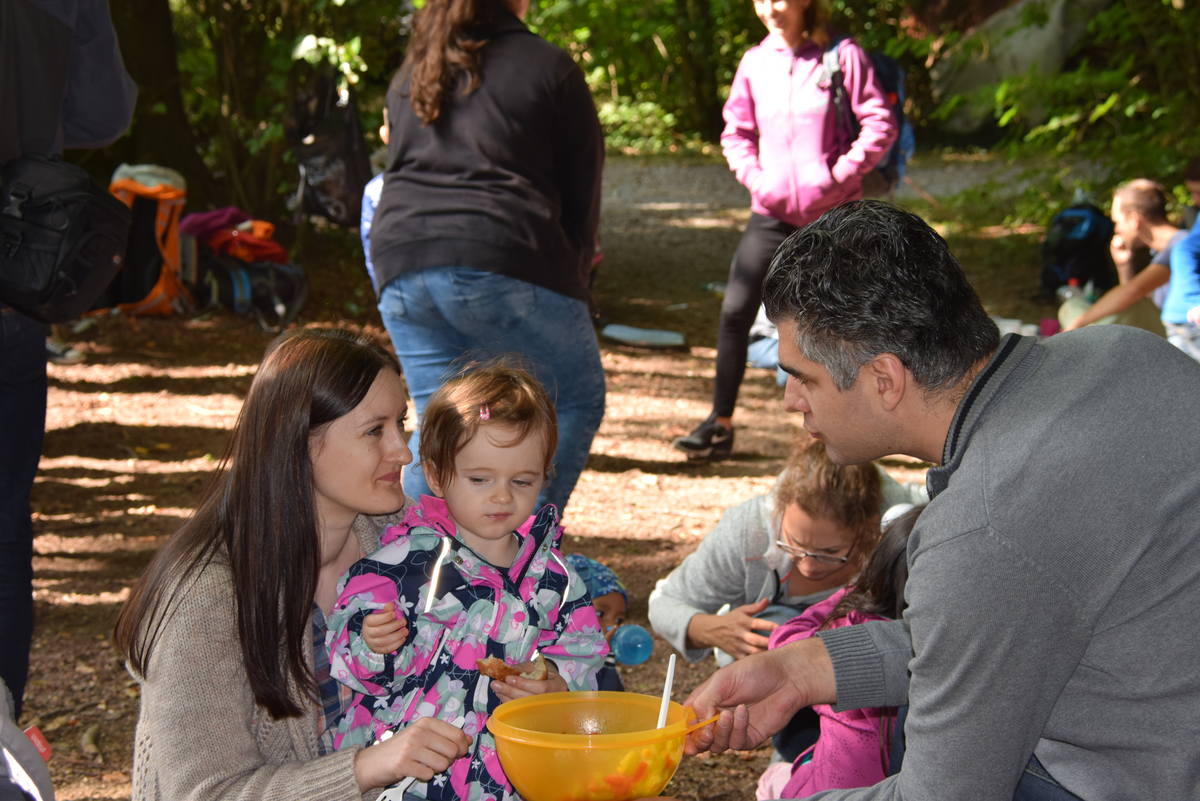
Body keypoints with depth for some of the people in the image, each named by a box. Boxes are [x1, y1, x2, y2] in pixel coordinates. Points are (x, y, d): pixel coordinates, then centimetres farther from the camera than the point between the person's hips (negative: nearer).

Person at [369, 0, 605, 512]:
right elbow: (582, 187, 6)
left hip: (401, 263, 6)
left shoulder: (408, 76, 23)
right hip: (503, 265, -5)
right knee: (576, 398, 10)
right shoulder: (548, 68, 6)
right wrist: (573, 272, 18)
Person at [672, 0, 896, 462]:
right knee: (735, 312, -4)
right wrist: (753, 177, -2)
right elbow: (736, 131, 14)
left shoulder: (842, 56, -6)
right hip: (773, 212, 3)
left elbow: (881, 125, -6)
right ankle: (719, 426, 5)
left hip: (833, 213, -3)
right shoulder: (755, 61, 5)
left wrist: (841, 174, -14)